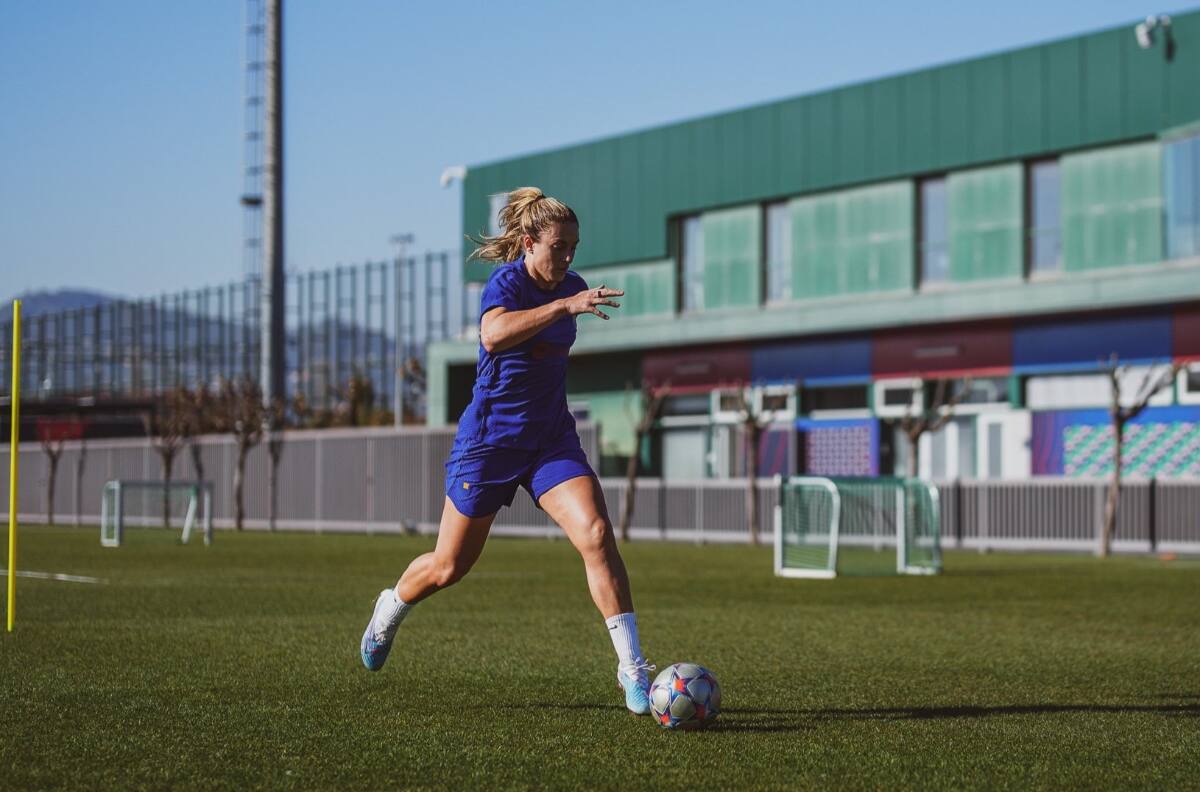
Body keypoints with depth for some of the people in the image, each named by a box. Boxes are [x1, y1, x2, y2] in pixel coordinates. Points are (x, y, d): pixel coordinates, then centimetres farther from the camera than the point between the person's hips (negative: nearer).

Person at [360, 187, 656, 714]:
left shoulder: (569, 287, 3)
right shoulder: (506, 284, -18)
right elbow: (494, 335, -43)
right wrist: (564, 305, -49)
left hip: (551, 441, 5)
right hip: (489, 440, -5)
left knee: (596, 535, -18)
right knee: (449, 567, 9)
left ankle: (631, 667, -16)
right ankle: (391, 608, 43)